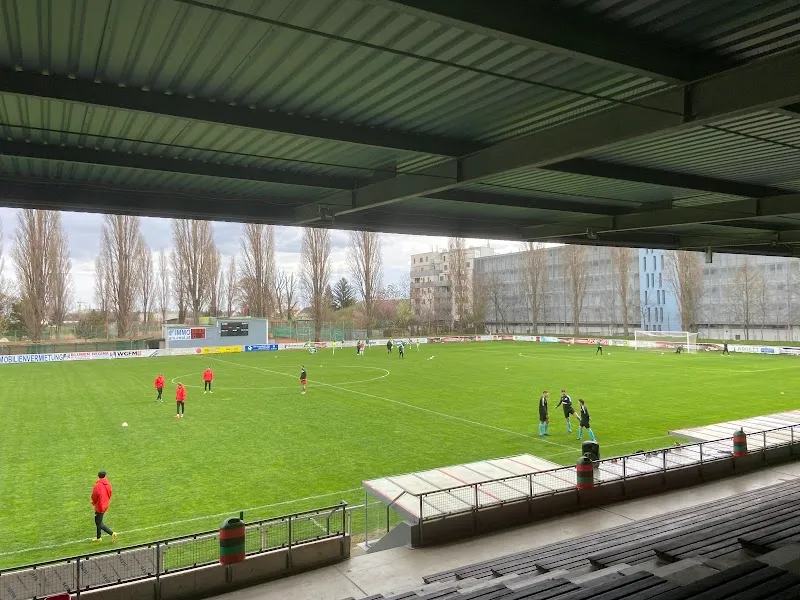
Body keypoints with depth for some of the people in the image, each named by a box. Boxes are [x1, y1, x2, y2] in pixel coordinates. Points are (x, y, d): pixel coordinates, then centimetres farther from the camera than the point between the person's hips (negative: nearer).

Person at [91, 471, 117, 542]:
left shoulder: (97, 485, -21)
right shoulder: (108, 484, 0)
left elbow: (94, 496, -13)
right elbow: (109, 494, 8)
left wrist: (93, 502, 7)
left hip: (100, 506, -8)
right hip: (105, 505, 8)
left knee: (99, 523, 0)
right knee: (98, 521, 22)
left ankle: (112, 533, -9)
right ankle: (99, 537, 30)